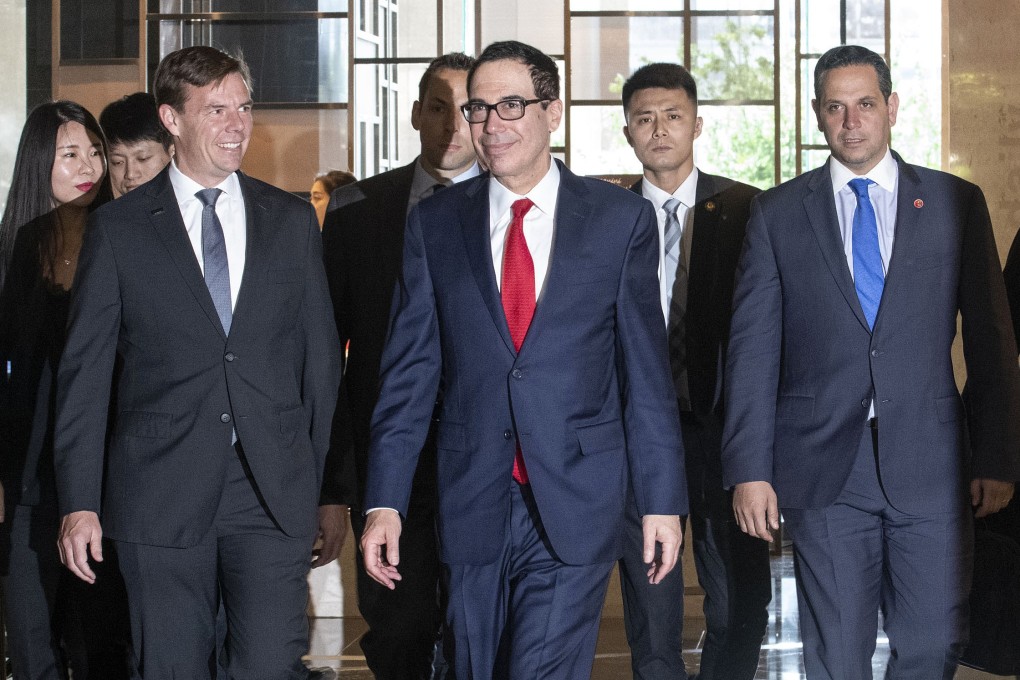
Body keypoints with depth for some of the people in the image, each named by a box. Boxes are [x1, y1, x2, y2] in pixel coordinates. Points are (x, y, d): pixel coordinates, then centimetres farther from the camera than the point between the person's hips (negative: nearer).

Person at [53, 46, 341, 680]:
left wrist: (329, 488, 6)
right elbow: (85, 371, 3)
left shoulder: (293, 220, 10)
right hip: (160, 498, -1)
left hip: (274, 491, 1)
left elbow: (321, 354, 11)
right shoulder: (118, 228, 3)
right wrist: (79, 503, -3)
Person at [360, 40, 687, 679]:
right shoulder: (434, 224, 6)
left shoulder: (622, 218, 2)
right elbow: (409, 373, 5)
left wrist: (663, 500, 1)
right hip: (472, 503, 2)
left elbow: (647, 370, 3)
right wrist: (384, 502, -1)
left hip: (577, 505, -2)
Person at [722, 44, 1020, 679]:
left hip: (928, 461, 0)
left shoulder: (957, 202, 7)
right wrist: (749, 469, -4)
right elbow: (753, 348, 3)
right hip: (823, 467, 0)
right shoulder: (778, 213, 6)